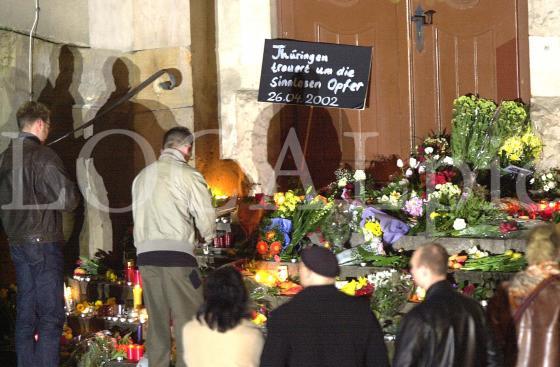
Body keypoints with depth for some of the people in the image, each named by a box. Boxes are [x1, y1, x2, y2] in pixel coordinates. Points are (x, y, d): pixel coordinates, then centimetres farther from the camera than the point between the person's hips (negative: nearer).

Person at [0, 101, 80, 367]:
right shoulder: (43, 156, -13)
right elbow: (67, 201, -15)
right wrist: (74, 191, 5)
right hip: (43, 242, -7)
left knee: (26, 311, 12)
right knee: (51, 315, -6)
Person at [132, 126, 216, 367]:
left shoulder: (142, 177, 15)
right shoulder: (188, 175, -2)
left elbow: (138, 215, 13)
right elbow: (206, 219, -2)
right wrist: (207, 237, 17)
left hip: (145, 252, 6)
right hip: (177, 252, -6)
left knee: (157, 320, 10)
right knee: (187, 320, -3)